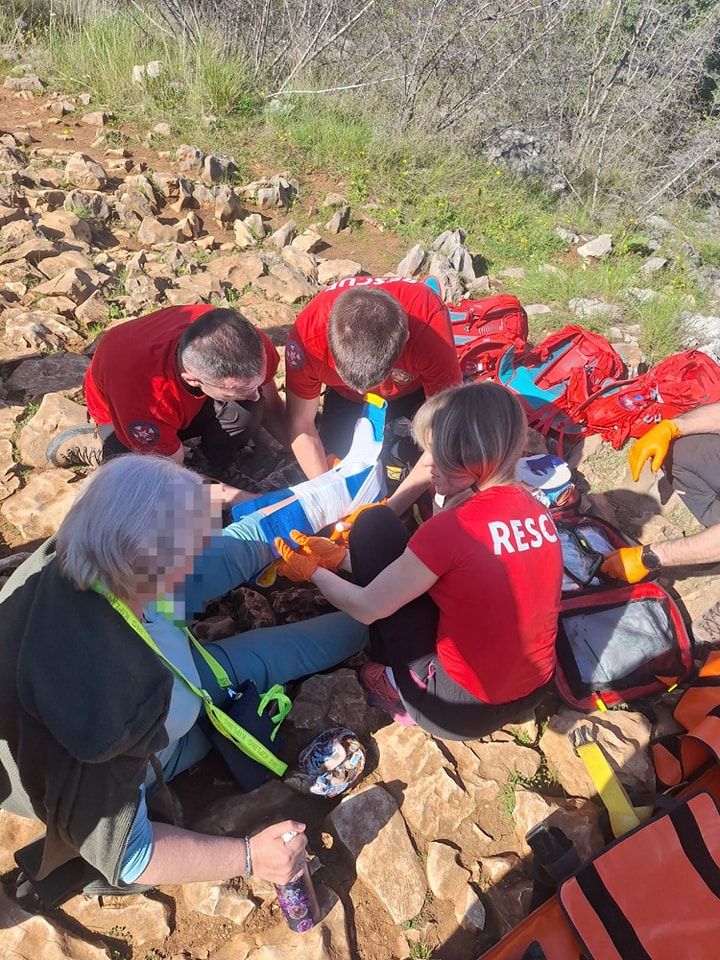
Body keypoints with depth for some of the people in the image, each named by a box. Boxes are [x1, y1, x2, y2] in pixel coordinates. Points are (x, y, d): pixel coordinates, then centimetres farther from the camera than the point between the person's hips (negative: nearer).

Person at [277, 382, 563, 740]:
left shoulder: (450, 528, -25)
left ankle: (400, 683, 9)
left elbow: (367, 608, -11)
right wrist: (340, 556, 12)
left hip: (458, 709, -7)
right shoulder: (536, 509, -3)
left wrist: (313, 570, 9)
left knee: (373, 523, -4)